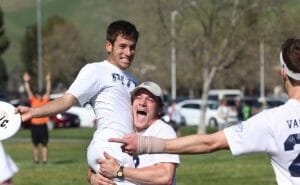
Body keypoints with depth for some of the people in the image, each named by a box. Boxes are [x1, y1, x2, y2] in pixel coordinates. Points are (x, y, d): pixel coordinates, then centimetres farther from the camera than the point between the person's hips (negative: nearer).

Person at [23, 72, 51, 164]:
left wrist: (48, 81, -4)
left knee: (44, 144, 0)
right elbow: (28, 91, 2)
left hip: (43, 125, 0)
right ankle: (36, 159, 14)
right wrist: (26, 82, -4)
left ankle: (45, 159, 2)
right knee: (35, 145, 7)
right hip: (34, 125, 1)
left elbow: (48, 91, 3)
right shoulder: (33, 101, 6)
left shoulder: (45, 101, 6)